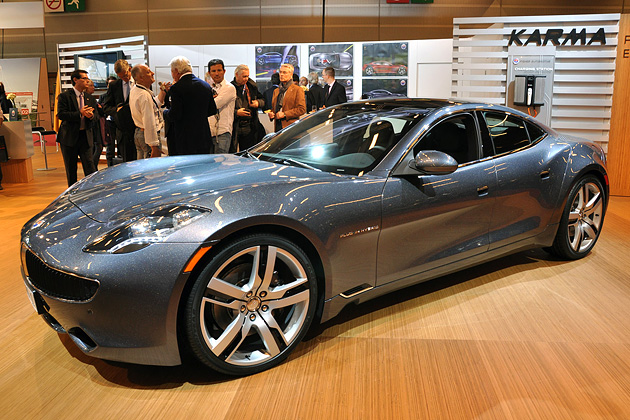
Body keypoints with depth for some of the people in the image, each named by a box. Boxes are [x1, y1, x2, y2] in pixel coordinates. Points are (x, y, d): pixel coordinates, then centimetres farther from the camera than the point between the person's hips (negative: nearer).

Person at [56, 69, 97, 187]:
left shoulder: (90, 98, 12)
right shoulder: (64, 96, -3)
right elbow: (61, 114, -14)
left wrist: (91, 115, -13)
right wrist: (80, 114, -23)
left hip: (85, 136, 3)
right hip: (69, 137, -3)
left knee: (90, 167, -4)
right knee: (71, 169, 8)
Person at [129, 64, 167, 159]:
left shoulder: (134, 91, 11)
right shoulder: (145, 95, -21)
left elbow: (153, 107, 21)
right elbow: (149, 122, -25)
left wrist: (162, 93, 12)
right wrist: (154, 146, -25)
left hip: (138, 133, 10)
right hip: (149, 135, -10)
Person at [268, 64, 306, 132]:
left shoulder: (297, 90, 1)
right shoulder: (276, 91, 23)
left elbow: (302, 109, -8)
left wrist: (285, 114, -13)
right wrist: (271, 114, 4)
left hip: (291, 127, -5)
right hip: (278, 126, 5)